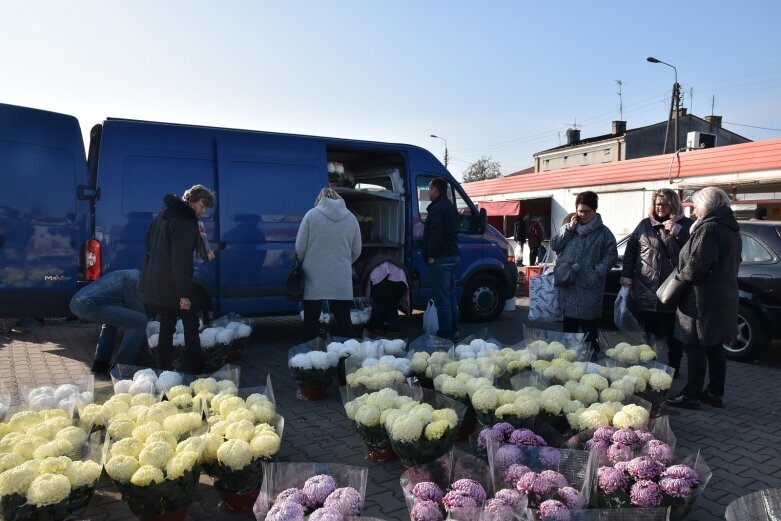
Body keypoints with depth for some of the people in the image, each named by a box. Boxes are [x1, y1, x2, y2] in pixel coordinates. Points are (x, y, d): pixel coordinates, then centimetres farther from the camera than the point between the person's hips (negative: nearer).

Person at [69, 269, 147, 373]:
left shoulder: (127, 274, 25)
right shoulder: (135, 280, -2)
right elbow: (138, 311, 2)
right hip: (88, 305, -10)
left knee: (113, 317, 35)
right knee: (139, 321, -9)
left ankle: (100, 363, 31)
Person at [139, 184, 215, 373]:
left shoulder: (166, 213, 11)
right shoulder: (185, 223, -20)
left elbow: (149, 242, 21)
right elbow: (181, 262, -24)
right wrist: (184, 294, -22)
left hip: (155, 283, 9)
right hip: (172, 285, -9)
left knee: (167, 325, 17)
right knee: (191, 325, 4)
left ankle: (164, 366, 23)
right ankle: (195, 367, 7)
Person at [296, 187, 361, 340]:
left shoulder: (311, 215, -4)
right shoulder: (351, 218, 5)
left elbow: (300, 248, -2)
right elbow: (356, 250, 9)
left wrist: (303, 264, 17)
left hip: (314, 278, -2)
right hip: (342, 279, 2)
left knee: (311, 320, 8)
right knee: (343, 319, 11)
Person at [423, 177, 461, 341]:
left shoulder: (437, 209, -14)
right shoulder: (450, 206, 18)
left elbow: (436, 235, -22)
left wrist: (431, 255, -15)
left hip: (441, 258, -10)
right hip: (453, 255, 10)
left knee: (441, 297, -6)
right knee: (450, 295, 15)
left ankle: (445, 333, -2)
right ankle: (453, 331, 20)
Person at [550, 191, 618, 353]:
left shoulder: (603, 232, 0)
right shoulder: (568, 227, 12)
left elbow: (611, 255, -2)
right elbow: (554, 245, 5)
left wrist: (597, 273, -15)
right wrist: (568, 229, -5)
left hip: (589, 287, -4)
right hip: (567, 284, 4)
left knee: (589, 327, 0)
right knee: (568, 325, 13)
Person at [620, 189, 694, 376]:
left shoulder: (686, 225, 2)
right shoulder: (645, 225, 9)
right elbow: (630, 250, 12)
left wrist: (679, 232, -20)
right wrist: (627, 274, 5)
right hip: (646, 291, 3)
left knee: (673, 336, 8)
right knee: (649, 333, 14)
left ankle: (673, 367, 23)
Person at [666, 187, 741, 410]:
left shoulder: (708, 228, -17)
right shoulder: (731, 229, 14)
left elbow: (698, 263, -26)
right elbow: (733, 262, 19)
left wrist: (683, 275, -8)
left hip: (703, 299, -10)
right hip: (724, 297, 10)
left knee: (695, 348, -2)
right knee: (715, 348, 15)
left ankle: (692, 396, 4)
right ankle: (715, 393, 24)